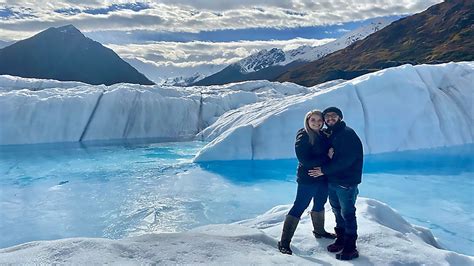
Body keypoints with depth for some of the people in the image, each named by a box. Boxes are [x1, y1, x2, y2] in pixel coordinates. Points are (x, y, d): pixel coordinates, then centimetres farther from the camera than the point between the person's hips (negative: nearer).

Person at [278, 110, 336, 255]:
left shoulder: (324, 135, 7)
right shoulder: (302, 137, -15)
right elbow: (306, 161, -22)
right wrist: (326, 157, -20)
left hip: (323, 178, 7)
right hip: (307, 179, -7)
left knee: (320, 204, 23)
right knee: (299, 207, -5)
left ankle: (319, 231, 46)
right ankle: (284, 242, 2)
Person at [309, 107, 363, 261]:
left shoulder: (347, 134, -14)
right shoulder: (330, 135, 12)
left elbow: (346, 159, -22)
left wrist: (324, 170, -19)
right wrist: (324, 169, 0)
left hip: (346, 183, -8)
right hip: (332, 181, 8)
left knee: (347, 214, 1)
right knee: (338, 212, 17)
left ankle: (350, 248, 12)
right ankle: (340, 240, 32)